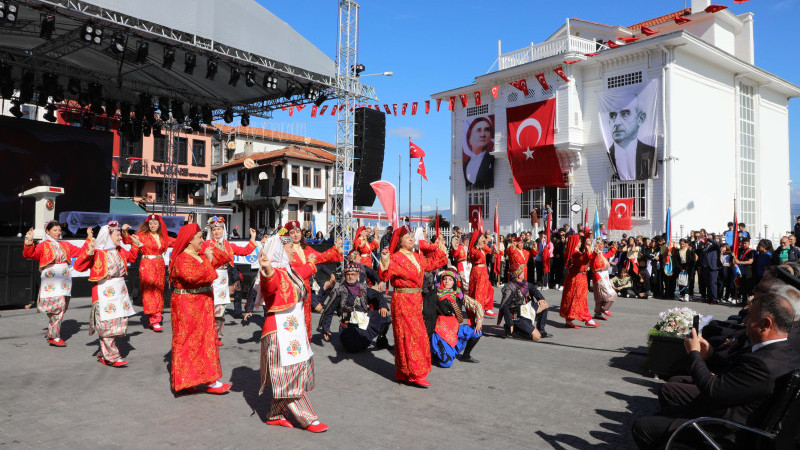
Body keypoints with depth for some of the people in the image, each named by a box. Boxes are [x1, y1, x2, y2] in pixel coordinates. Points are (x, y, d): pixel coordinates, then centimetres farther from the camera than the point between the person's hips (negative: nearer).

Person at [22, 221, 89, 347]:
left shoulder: (65, 245, 17)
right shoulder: (43, 246, 1)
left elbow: (81, 251, 21)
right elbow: (28, 254, -10)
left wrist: (89, 238, 15)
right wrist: (29, 242, -25)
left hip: (64, 279, 5)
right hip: (50, 280, -5)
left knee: (61, 307, 6)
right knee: (57, 307, -12)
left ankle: (51, 333, 21)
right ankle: (54, 337, -5)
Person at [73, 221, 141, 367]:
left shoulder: (120, 251, 12)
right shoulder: (96, 252, -10)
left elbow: (131, 257, 32)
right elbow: (78, 267, -15)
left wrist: (136, 245, 22)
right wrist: (88, 252, -26)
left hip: (120, 291, 8)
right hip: (104, 293, -8)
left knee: (120, 324, 9)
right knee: (106, 325, -6)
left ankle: (103, 355, 23)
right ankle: (112, 357, 1)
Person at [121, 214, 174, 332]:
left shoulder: (163, 237, 9)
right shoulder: (143, 235, -3)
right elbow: (129, 240, -16)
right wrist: (125, 232, -35)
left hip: (160, 267, 5)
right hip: (147, 266, -5)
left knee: (159, 293, 7)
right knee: (149, 292, -8)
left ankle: (151, 321, 17)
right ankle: (155, 321, -8)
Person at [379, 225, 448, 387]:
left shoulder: (417, 257, 13)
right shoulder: (395, 258, -12)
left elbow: (431, 263, 31)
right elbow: (385, 275, -26)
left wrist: (440, 250, 33)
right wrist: (384, 261, -42)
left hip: (416, 300, 9)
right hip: (402, 300, -9)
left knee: (418, 335, 12)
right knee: (409, 335, -7)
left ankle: (404, 373, 24)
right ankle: (415, 374, 0)